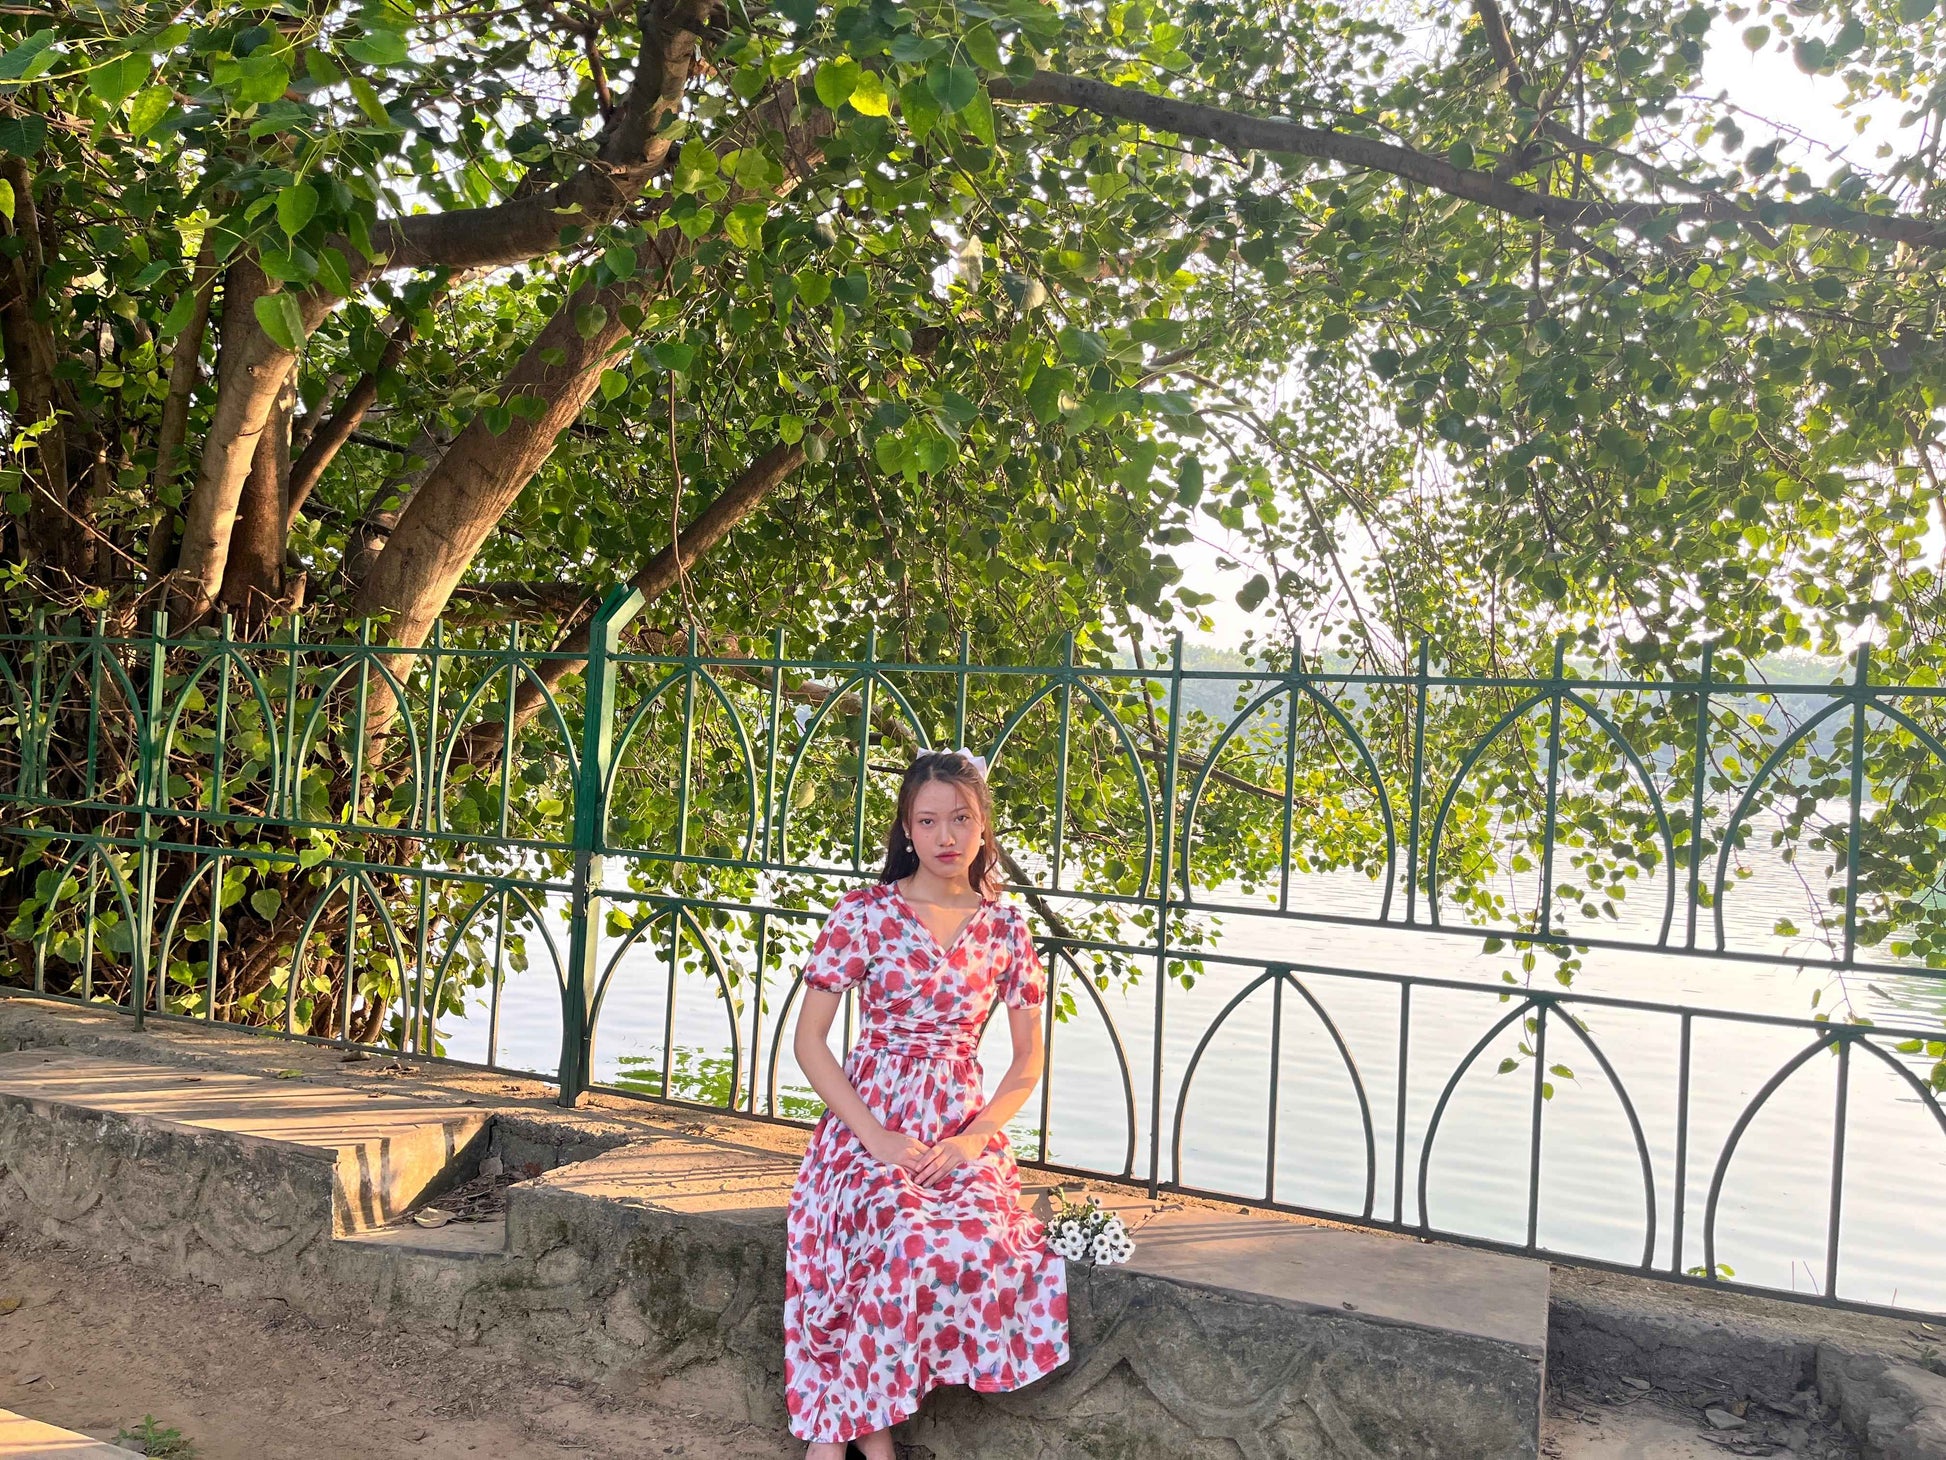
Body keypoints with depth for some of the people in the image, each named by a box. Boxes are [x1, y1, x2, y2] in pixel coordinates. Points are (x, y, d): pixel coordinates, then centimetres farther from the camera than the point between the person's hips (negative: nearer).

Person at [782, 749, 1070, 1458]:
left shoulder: (1005, 926, 6)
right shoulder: (863, 913, -2)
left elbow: (1028, 1058, 10)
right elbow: (808, 1039, -2)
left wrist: (977, 1135, -6)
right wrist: (875, 1137, -12)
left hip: (963, 1128, 3)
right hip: (869, 1124, -3)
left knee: (985, 1244, -28)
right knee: (910, 1241, -33)